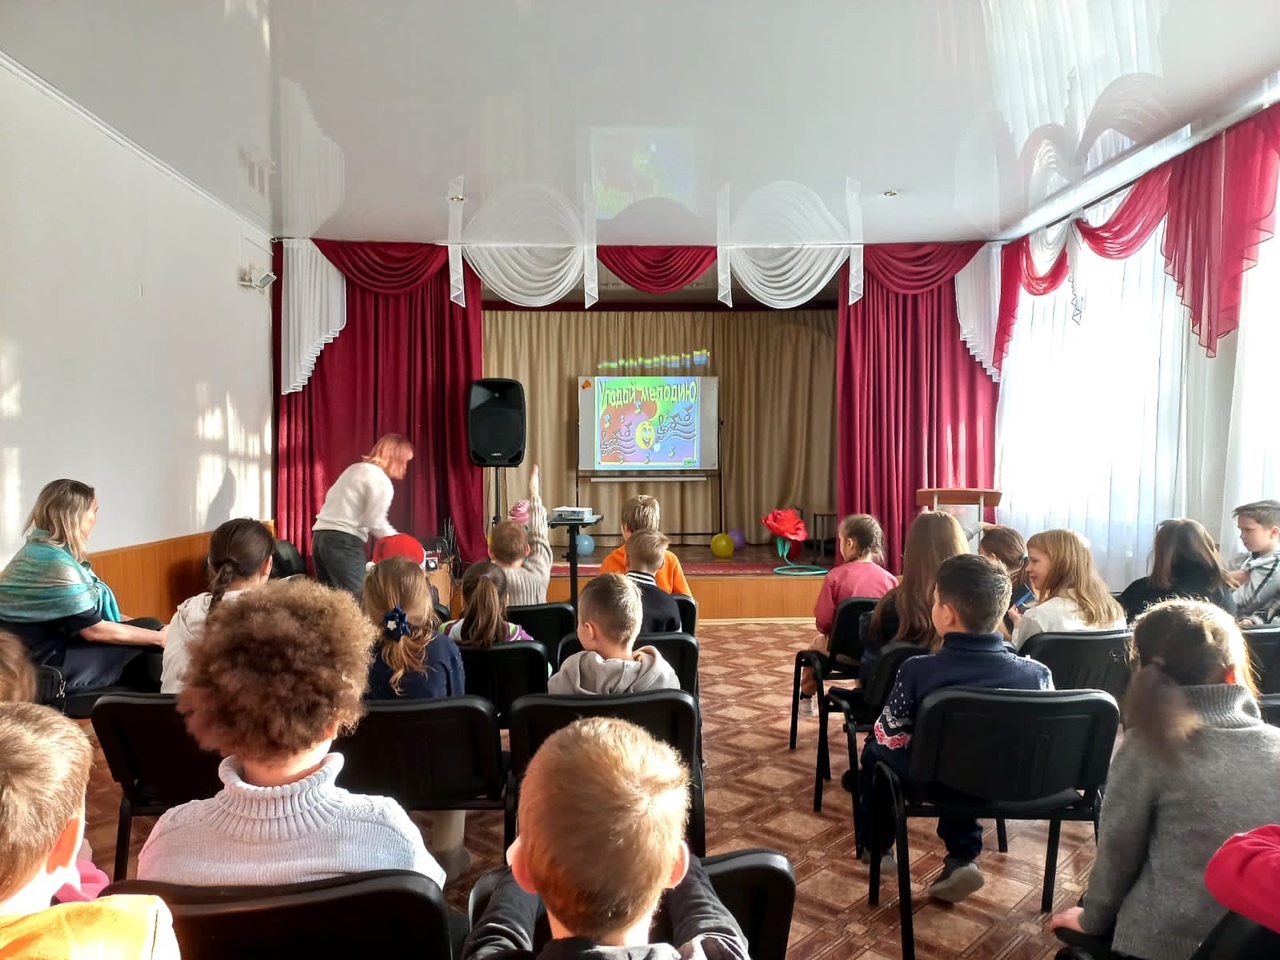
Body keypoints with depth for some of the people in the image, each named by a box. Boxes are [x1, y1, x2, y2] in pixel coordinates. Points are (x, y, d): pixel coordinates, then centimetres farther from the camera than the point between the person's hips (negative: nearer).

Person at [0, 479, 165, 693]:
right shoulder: (55, 563, -22)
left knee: (148, 627, 0)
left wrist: (154, 631, 4)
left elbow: (89, 612, 11)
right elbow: (93, 629, -21)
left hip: (48, 647, 9)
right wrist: (159, 637, -13)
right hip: (47, 662, -9)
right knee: (150, 638, -10)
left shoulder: (40, 550, 9)